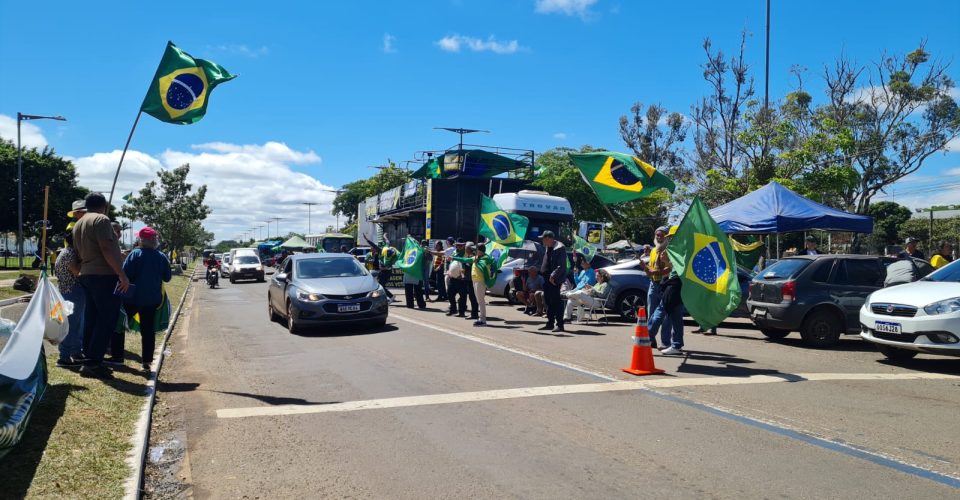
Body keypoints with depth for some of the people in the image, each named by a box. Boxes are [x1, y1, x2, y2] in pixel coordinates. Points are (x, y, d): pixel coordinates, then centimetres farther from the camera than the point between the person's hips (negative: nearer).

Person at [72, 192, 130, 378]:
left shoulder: (78, 224, 20)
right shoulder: (101, 220, -9)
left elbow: (79, 253, 22)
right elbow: (106, 249, -18)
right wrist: (122, 274, -20)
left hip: (86, 275, 9)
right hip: (105, 275, -9)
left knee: (91, 319, 11)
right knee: (107, 320, -8)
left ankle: (90, 360, 13)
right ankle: (92, 362, -10)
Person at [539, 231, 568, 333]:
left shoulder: (559, 248, -14)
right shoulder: (547, 248, 14)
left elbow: (561, 266, -19)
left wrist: (553, 276, -21)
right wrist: (542, 273, 12)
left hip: (554, 280, -9)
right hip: (547, 279, 9)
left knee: (556, 302, -6)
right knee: (549, 302, 14)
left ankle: (559, 325, -1)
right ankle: (550, 323, 22)